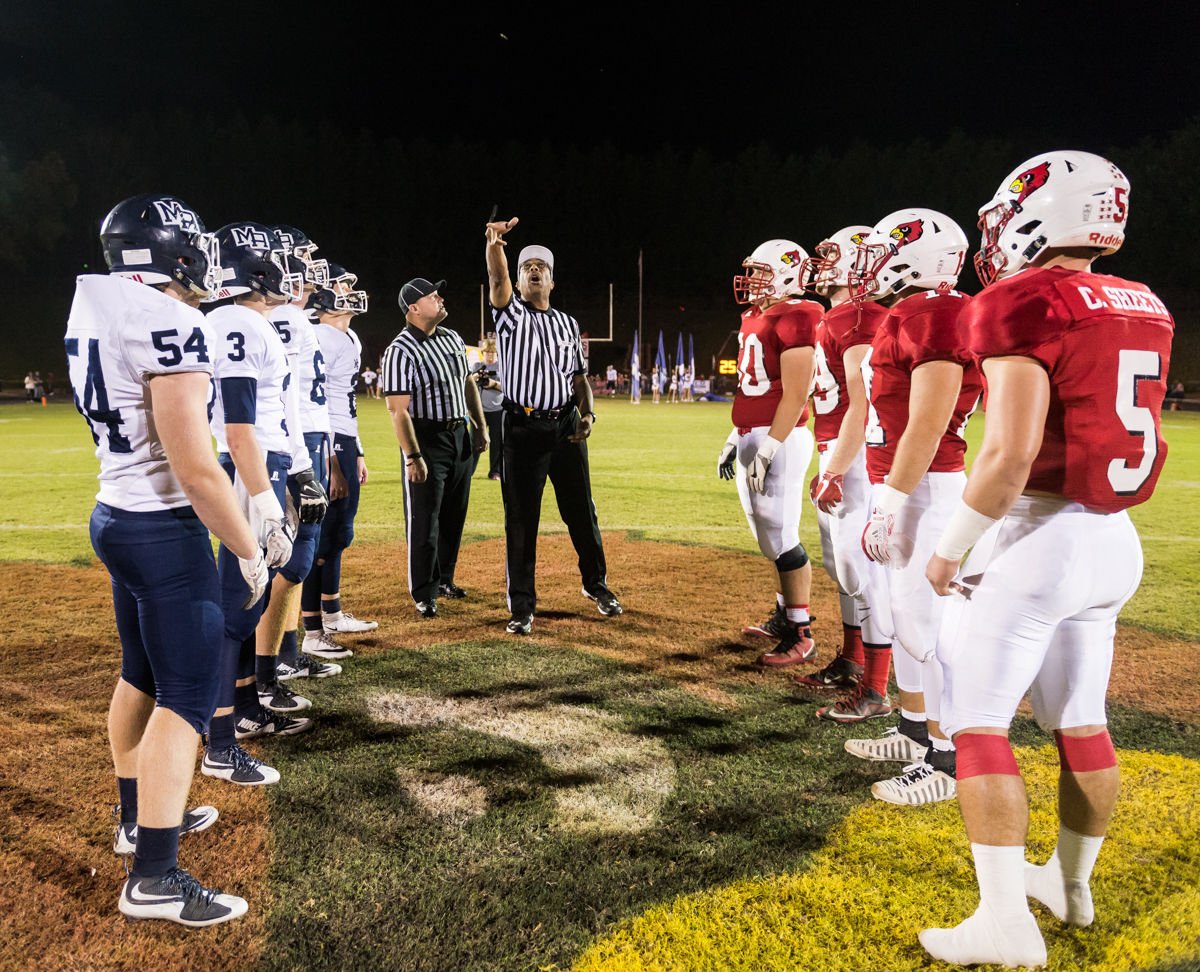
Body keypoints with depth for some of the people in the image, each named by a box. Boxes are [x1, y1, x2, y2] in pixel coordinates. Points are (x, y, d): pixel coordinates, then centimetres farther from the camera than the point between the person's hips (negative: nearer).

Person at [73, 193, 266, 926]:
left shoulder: (96, 311, 9)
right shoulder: (170, 324, -20)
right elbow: (194, 466, -22)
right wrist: (248, 551, -14)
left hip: (115, 515, 10)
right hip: (164, 530, -10)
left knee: (143, 675, 22)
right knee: (187, 697, -2)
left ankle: (139, 817, 38)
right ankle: (155, 878, 5)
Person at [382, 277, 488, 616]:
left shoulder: (452, 338, 9)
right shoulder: (401, 351, -15)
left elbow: (468, 383, 19)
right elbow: (398, 410, -19)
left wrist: (480, 426, 14)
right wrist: (413, 457, -23)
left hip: (461, 436, 8)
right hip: (427, 439, -7)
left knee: (454, 515, 15)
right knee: (424, 519, -1)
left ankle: (444, 579, 31)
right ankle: (424, 594, 10)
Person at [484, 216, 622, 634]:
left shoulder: (568, 324, 14)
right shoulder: (511, 314, 4)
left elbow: (579, 377, 14)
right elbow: (497, 279, -16)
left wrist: (587, 414, -3)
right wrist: (494, 242, -35)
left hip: (566, 426, 3)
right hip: (522, 428, -3)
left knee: (581, 511, 10)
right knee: (520, 519, 1)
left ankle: (596, 584, 30)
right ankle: (521, 606, 9)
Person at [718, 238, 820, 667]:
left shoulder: (795, 319, -12)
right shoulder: (755, 319, 17)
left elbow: (795, 394, -18)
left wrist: (769, 449, -21)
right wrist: (735, 439, 21)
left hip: (778, 439, -9)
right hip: (752, 437, 9)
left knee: (782, 539, -6)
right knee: (771, 536, 17)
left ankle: (801, 636, 3)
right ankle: (784, 617, 30)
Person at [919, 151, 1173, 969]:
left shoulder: (1026, 305, -14)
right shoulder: (1141, 312, 10)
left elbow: (1011, 454, -21)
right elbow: (1130, 437, 15)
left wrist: (950, 548, -12)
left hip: (1038, 535, -8)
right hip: (1115, 540, 8)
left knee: (978, 721, 1)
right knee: (1081, 722, 19)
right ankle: (1071, 883, 35)